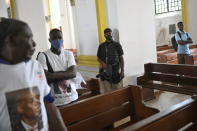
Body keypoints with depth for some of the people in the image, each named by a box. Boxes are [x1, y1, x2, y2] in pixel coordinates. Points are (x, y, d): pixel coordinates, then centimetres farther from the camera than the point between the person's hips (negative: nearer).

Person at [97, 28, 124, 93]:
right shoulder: (101, 46, 10)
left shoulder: (117, 45, 4)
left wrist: (122, 71, -4)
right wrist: (102, 63, -6)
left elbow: (121, 58, 3)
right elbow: (98, 58, 16)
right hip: (105, 70, 2)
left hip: (115, 69, -1)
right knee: (106, 91, -2)